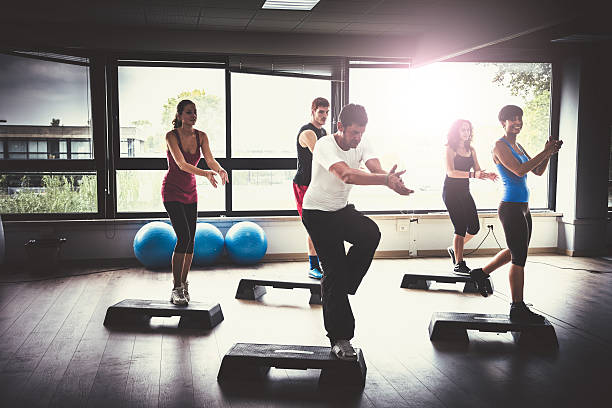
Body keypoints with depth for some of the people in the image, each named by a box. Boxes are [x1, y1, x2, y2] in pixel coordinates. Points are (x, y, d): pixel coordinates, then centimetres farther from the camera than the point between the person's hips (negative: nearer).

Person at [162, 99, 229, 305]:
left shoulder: (201, 136, -1)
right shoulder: (171, 136, -17)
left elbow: (210, 159, -11)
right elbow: (181, 164, -28)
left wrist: (220, 170, -34)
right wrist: (205, 173, -43)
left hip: (190, 192, 6)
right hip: (172, 191, -6)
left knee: (190, 240, 6)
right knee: (183, 237, -17)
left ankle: (184, 284, 21)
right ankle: (176, 289, -11)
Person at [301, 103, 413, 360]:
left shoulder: (361, 145, -3)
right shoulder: (325, 146, -23)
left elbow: (376, 168, -22)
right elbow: (347, 175, -41)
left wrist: (391, 180, -47)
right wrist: (386, 180, -52)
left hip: (342, 209, 6)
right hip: (317, 213, -6)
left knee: (371, 234, -24)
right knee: (334, 270, -11)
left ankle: (334, 286, -3)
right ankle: (339, 339, -1)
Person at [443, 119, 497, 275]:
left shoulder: (471, 150, 12)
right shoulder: (450, 149, -8)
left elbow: (477, 170, 10)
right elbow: (450, 172, -20)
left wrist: (487, 175, -13)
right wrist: (472, 174, -31)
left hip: (464, 192, 7)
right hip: (451, 191, -7)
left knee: (474, 227, 3)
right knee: (461, 228, -10)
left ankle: (455, 249, 27)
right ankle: (458, 264, -2)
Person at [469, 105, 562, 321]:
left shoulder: (518, 146, 17)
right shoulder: (500, 146, -10)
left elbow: (537, 171, 16)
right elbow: (519, 170, -22)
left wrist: (548, 153, 0)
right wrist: (545, 152, -18)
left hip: (522, 208, 10)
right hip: (511, 208, -10)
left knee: (516, 252, 21)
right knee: (519, 258, -4)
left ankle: (480, 273, 37)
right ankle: (518, 309, 5)